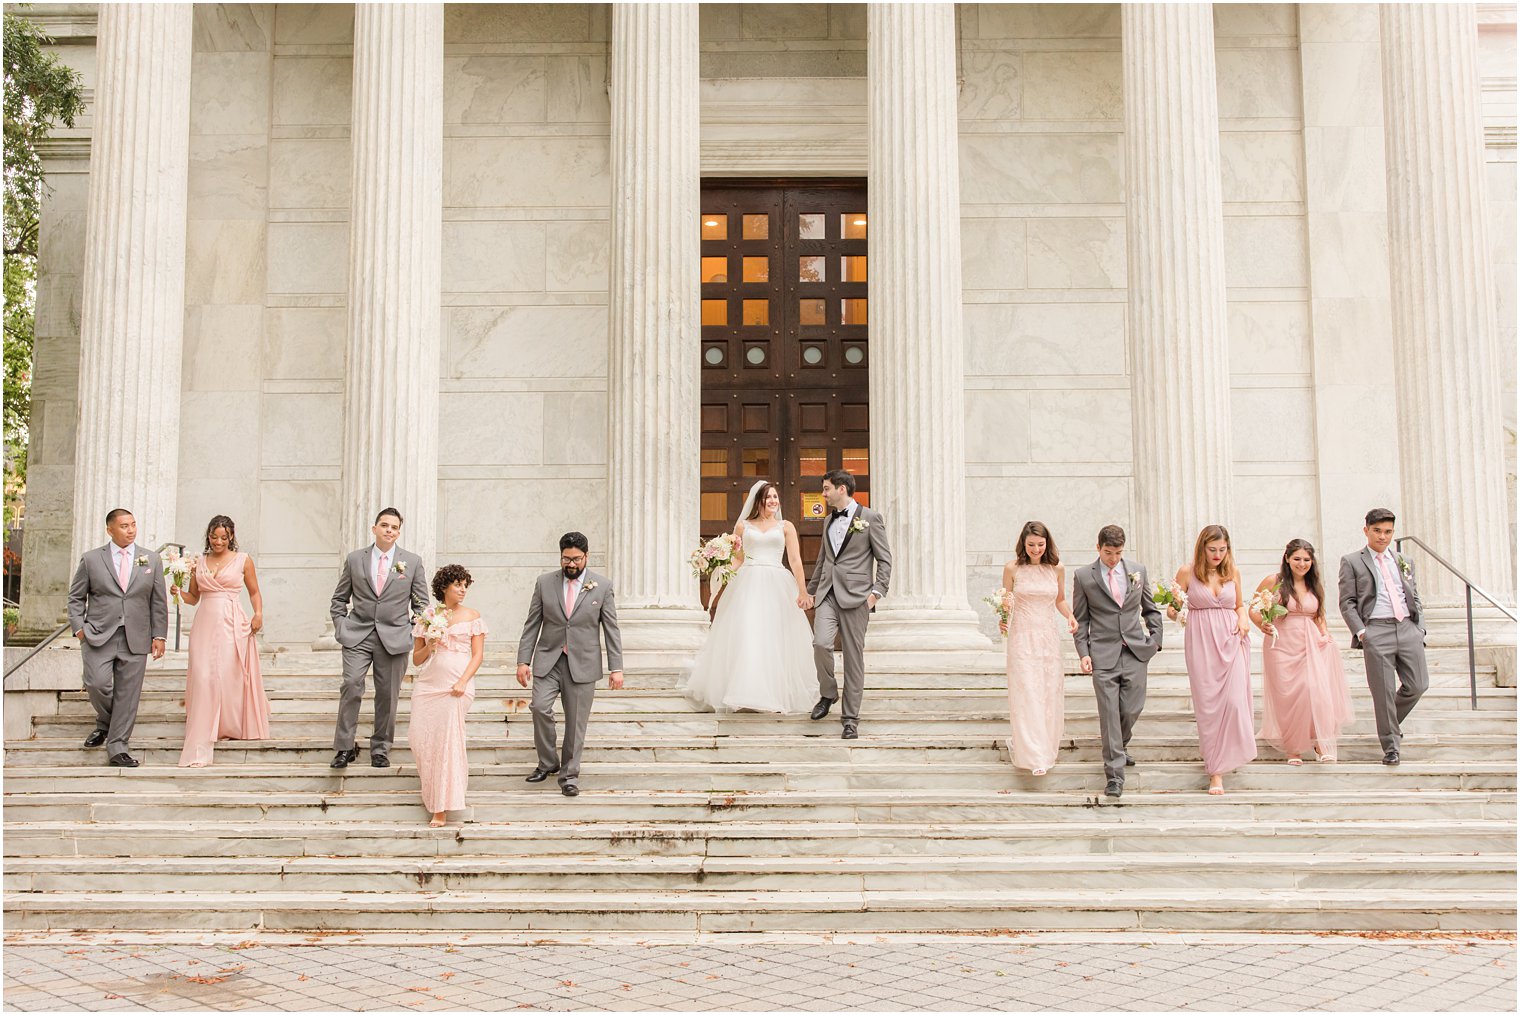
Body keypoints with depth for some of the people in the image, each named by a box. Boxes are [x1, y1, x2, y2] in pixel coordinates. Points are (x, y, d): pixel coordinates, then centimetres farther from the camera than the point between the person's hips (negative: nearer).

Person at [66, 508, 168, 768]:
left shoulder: (151, 559, 9)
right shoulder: (91, 559, 5)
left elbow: (158, 601, 9)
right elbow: (75, 597, 10)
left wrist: (159, 635, 3)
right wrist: (79, 628, -3)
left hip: (136, 638, 1)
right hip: (99, 635, -1)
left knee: (127, 694, -1)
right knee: (97, 683, -16)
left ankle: (117, 749, 8)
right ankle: (104, 723, 16)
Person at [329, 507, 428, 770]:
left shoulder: (412, 561, 5)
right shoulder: (355, 559, 7)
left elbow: (421, 603, 9)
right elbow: (339, 598, 14)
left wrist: (417, 634, 1)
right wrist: (340, 627, 4)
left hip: (394, 638, 0)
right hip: (357, 636, 0)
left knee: (387, 695, 3)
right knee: (351, 685, -14)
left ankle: (380, 750, 16)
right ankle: (345, 747, -6)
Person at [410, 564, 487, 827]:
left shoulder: (471, 616, 6)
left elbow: (478, 654, 1)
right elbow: (416, 658, 13)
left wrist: (463, 682, -13)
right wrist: (429, 646, -7)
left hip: (456, 685, -3)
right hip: (427, 683, 3)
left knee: (447, 738, -11)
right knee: (418, 737, -4)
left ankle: (442, 807, -5)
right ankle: (432, 791, 27)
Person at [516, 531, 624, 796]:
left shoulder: (602, 585, 1)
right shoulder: (544, 583, 3)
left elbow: (611, 629, 2)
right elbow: (532, 625, 5)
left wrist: (616, 668, -3)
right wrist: (523, 661, -1)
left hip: (582, 664, -1)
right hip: (548, 660, 1)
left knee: (576, 722, 2)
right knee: (540, 707, -16)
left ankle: (569, 774, 16)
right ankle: (548, 762, 6)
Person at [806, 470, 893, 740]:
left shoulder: (870, 518, -1)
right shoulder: (829, 521, 17)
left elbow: (885, 559, -2)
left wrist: (877, 591, -11)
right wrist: (810, 590, 27)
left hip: (855, 596, -4)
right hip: (827, 594, 4)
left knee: (854, 657, -1)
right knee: (821, 643, -17)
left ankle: (850, 719, 6)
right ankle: (828, 693, 8)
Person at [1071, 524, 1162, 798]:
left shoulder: (1138, 571, 8)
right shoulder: (1084, 577, 2)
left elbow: (1150, 609, 17)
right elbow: (1080, 619, 4)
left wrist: (1155, 639, 6)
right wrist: (1083, 653, -4)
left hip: (1136, 652, 2)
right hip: (1103, 654, -2)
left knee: (1132, 709, 3)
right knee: (1109, 712, -5)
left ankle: (1120, 746, 36)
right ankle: (1115, 774, -2)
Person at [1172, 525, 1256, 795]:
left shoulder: (1233, 572, 8)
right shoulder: (1187, 572, 0)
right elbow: (1173, 607, 5)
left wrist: (1244, 618, 1)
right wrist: (1172, 612, -18)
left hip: (1231, 641, 2)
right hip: (1201, 643, -2)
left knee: (1234, 700, -9)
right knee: (1207, 704, -2)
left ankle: (1223, 760, 10)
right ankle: (1215, 771, 5)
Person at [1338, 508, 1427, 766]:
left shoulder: (1404, 561, 19)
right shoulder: (1352, 562, 5)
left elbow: (1415, 598, 20)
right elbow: (1347, 602, 0)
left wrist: (1420, 629, 8)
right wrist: (1360, 631, -10)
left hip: (1408, 628, 4)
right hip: (1376, 632, -4)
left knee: (1418, 685, 1)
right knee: (1383, 691, -3)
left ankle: (1393, 721, 29)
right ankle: (1390, 746, 7)